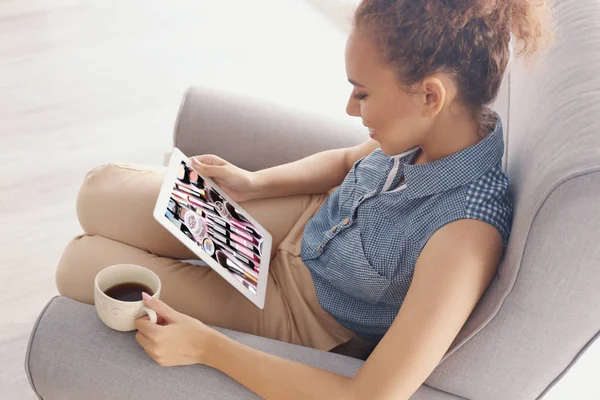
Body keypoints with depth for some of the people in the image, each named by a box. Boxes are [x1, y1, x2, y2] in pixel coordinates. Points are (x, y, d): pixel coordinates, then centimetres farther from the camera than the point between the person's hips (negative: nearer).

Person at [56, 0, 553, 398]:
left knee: (80, 265, -1)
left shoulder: (466, 234, -39)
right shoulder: (453, 124, -16)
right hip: (305, 223, 6)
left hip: (301, 314, -6)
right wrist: (253, 183, -5)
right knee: (99, 192, 6)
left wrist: (204, 344, -31)